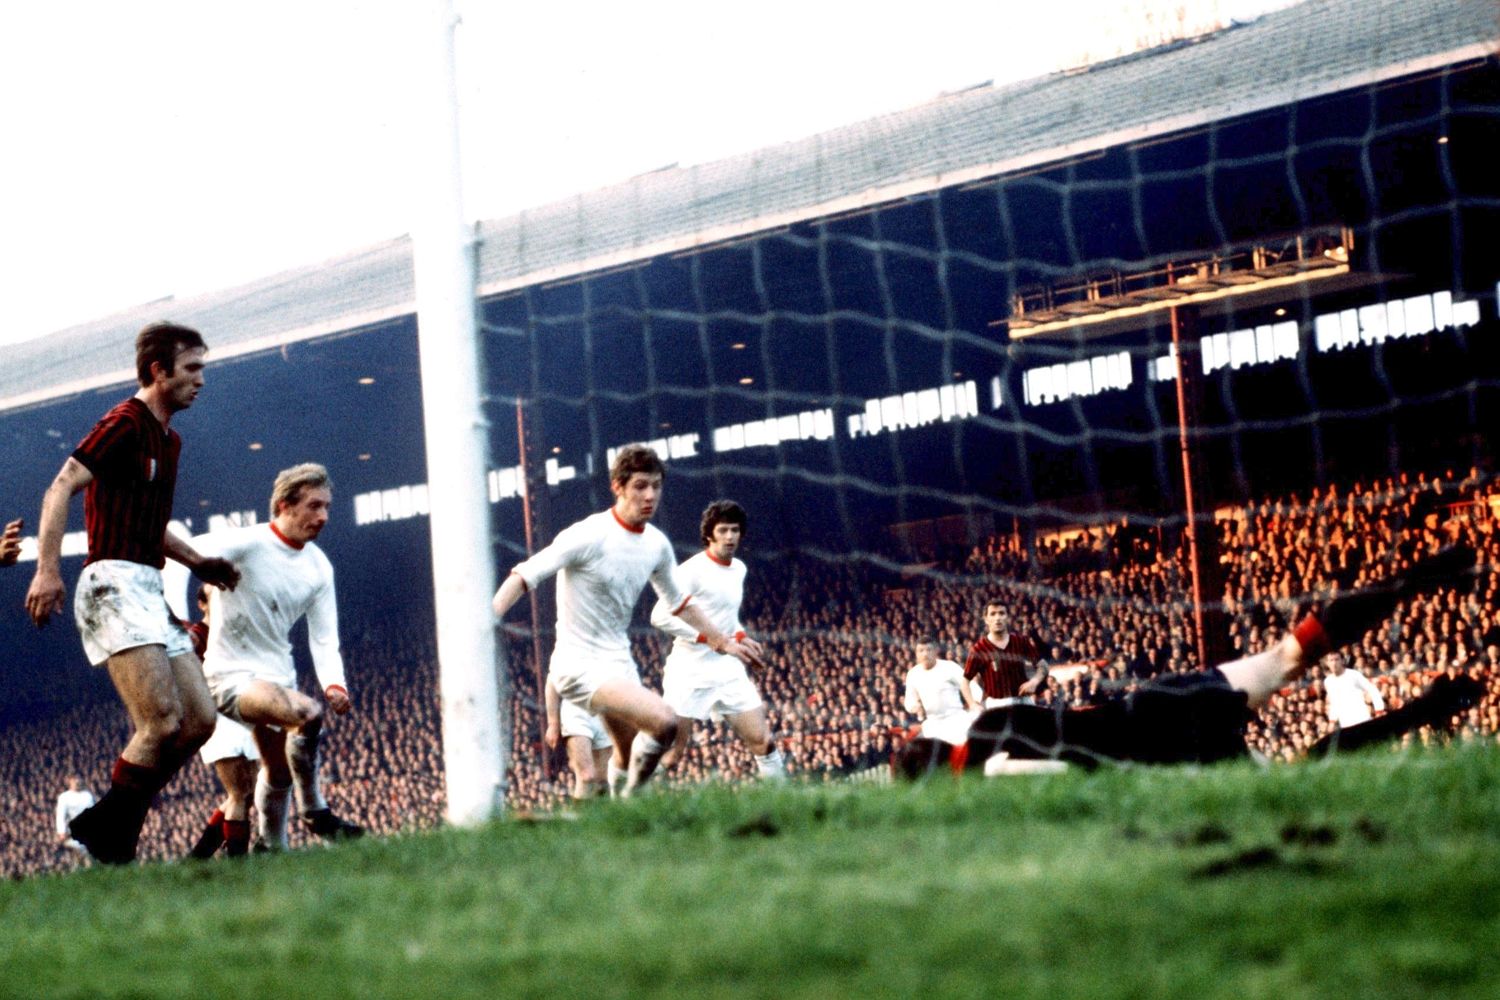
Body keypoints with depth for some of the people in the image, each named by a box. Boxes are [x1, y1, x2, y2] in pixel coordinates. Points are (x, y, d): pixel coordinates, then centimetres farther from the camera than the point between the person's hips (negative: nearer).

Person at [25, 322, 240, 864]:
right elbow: (61, 488, -17)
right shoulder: (125, 424, -7)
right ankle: (106, 832, -7)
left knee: (199, 720, 1)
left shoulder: (169, 439, 21)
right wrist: (48, 568, -27)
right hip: (114, 583, -9)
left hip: (149, 592, 9)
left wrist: (197, 562, 20)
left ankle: (106, 826, 7)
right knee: (163, 723, -18)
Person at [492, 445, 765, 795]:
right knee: (664, 721, -25)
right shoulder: (589, 536, -17)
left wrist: (724, 642, 26)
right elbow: (525, 575, -20)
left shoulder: (657, 544, 6)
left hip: (620, 663, 8)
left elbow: (678, 602, 24)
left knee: (632, 762, 9)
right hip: (581, 665, -8)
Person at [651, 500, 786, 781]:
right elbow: (660, 616, -17)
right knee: (670, 753, -6)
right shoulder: (693, 570, -11)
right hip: (690, 671, -6)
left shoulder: (739, 569, 13)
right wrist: (707, 636, -18)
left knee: (764, 742, 0)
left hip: (729, 671, 7)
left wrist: (739, 635, 10)